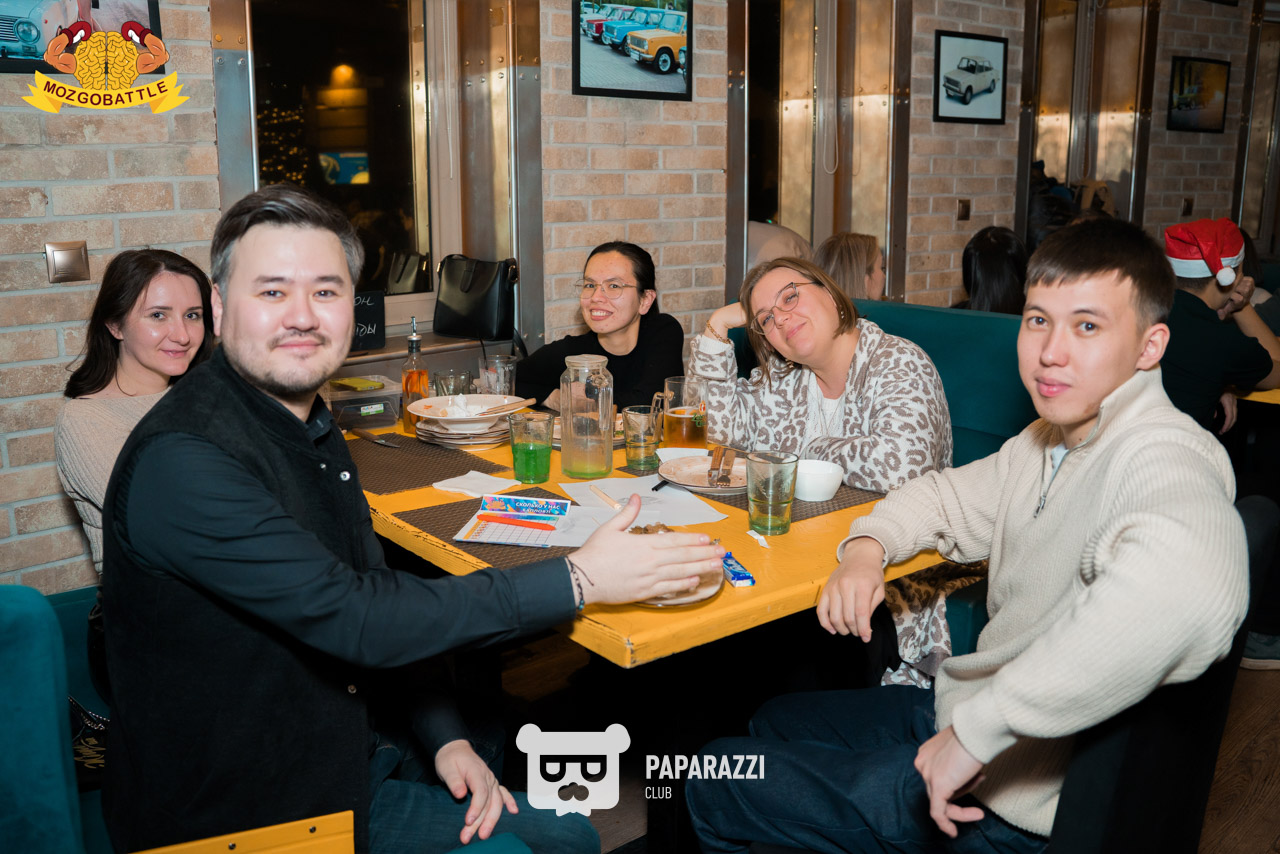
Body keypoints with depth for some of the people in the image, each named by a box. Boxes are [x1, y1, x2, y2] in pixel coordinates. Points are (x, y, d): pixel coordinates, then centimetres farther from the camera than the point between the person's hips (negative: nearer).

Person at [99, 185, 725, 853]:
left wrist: (445, 738, -6)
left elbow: (383, 599, 6)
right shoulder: (181, 462, -27)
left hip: (348, 741, 8)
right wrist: (578, 580, -27)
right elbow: (352, 618, -31)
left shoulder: (309, 426, 3)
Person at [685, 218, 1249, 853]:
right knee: (775, 721, 28)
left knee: (713, 787, 3)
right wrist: (868, 545, -2)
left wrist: (977, 728, -44)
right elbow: (947, 497, 21)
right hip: (959, 715, 9)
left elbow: (1186, 591, -49)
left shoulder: (1164, 458, -27)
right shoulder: (1050, 441, 5)